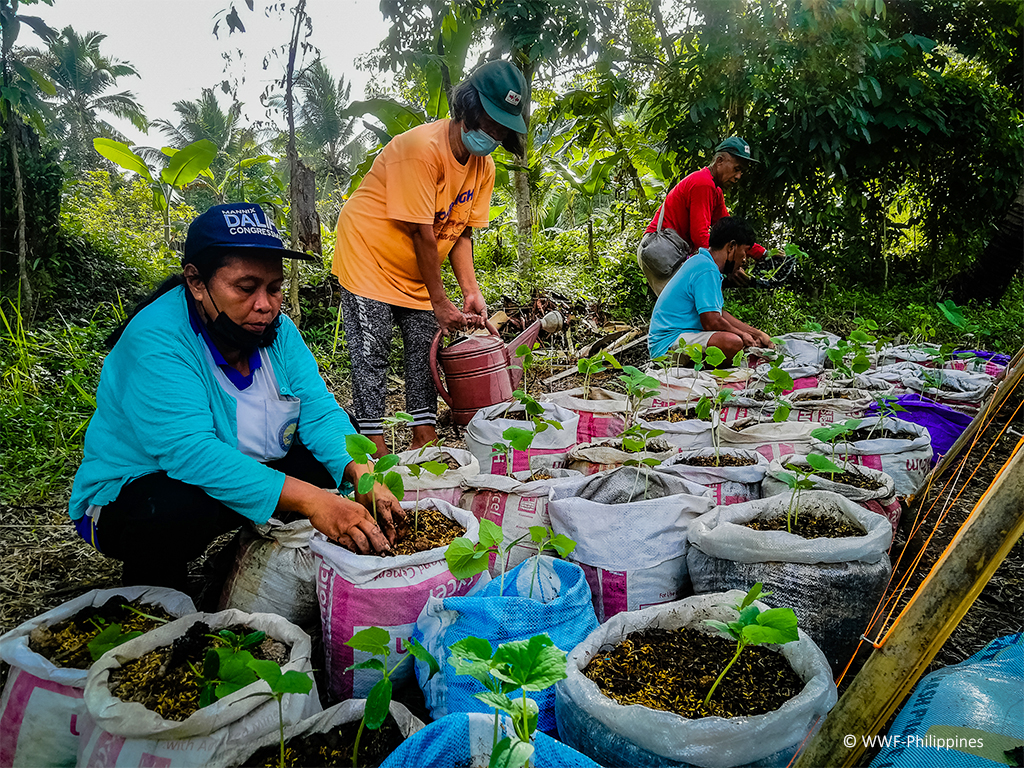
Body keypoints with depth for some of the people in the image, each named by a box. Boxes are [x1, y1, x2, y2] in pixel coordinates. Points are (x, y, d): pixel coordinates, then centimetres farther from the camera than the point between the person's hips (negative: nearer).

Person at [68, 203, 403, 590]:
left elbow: (319, 410, -10)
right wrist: (308, 499, -45)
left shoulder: (276, 329, -6)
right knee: (181, 507, -37)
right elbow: (189, 451, -38)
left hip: (247, 477, 6)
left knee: (336, 455, -8)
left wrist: (361, 471, -32)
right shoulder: (156, 340, -27)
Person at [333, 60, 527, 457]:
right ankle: (375, 450, -4)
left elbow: (461, 232, 0)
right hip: (369, 256, -7)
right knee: (371, 355, -8)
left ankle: (425, 442, 11)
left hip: (416, 271, 8)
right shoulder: (422, 147, -26)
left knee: (426, 349, 4)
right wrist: (440, 303, -22)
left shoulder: (483, 167, -1)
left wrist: (471, 291, -13)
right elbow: (422, 234, -26)